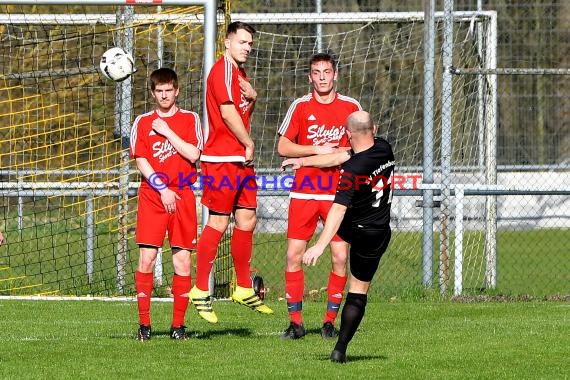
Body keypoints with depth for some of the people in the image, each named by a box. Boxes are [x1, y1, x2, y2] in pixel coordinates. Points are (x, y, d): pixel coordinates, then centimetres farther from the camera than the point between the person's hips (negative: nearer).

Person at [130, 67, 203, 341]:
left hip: (182, 196, 0)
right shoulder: (142, 123, 10)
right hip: (151, 195, 0)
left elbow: (193, 154, -5)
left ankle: (178, 324, 3)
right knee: (146, 258, -7)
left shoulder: (190, 119, 8)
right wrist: (162, 189, -8)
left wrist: (167, 132, -7)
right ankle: (144, 324, -3)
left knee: (182, 259, -3)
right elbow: (141, 161, 2)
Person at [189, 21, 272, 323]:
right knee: (218, 222, -8)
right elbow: (227, 111, -19)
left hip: (241, 160, 10)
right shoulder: (223, 70, -12)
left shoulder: (239, 73, 19)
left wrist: (252, 98, 4)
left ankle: (244, 289, 18)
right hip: (222, 159, -10)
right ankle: (200, 292, -3)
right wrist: (249, 143, -8)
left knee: (247, 220, 10)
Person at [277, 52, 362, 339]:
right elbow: (283, 147, 1)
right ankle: (295, 321, 2)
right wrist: (317, 149, -11)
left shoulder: (351, 107, 5)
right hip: (304, 192, 0)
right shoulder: (300, 106, 4)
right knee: (294, 254, -5)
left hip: (339, 192, 0)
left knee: (340, 256, -4)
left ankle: (330, 320, 8)